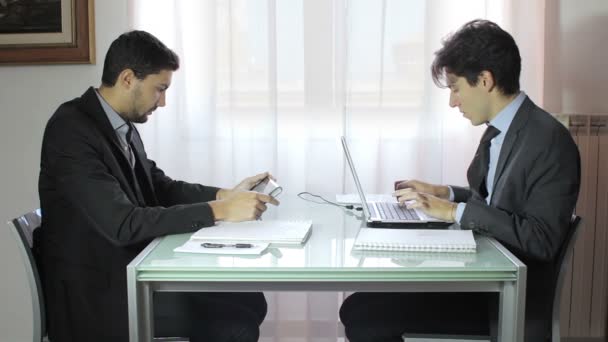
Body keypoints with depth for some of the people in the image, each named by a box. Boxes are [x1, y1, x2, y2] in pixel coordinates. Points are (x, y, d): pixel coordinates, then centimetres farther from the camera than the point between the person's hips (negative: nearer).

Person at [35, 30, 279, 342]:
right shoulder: (72, 130, -21)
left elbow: (159, 187, 14)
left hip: (130, 268, 8)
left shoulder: (122, 123, 5)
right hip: (95, 292, -8)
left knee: (248, 303, -1)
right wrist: (217, 211, -26)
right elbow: (122, 224, -28)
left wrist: (224, 194, -1)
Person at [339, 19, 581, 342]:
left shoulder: (550, 141, -18)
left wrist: (455, 211, -21)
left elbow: (541, 239, -23)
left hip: (508, 303, -8)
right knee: (360, 308, 2)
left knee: (363, 315, -15)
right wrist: (443, 193, 4)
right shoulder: (498, 131, 10)